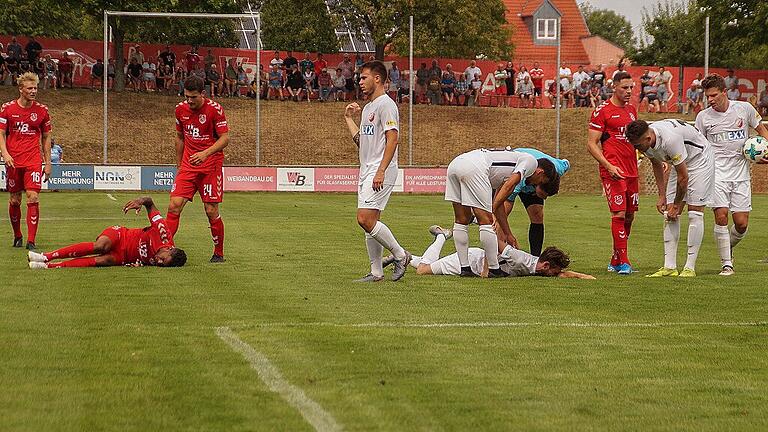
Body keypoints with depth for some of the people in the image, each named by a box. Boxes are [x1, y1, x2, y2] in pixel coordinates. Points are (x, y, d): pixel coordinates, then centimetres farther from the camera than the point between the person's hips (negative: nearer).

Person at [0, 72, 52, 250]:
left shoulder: (42, 110, 3)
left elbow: (46, 137, 11)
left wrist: (48, 162, 7)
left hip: (34, 160, -1)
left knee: (33, 198, -13)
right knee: (15, 200, 7)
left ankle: (31, 241, -11)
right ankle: (17, 236, 25)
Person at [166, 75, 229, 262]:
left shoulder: (214, 109, -10)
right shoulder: (181, 109, 5)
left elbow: (225, 138, -12)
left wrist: (206, 153, -26)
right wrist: (178, 164, 18)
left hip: (211, 166, -4)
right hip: (188, 166, 4)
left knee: (211, 211, -3)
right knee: (174, 205, -10)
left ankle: (219, 253, 13)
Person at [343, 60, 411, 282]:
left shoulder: (386, 104, -10)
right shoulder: (367, 108, 20)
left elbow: (392, 139, -18)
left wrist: (381, 171, -25)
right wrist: (349, 118, 24)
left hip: (381, 171, -10)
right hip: (366, 171, 10)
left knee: (365, 219, -18)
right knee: (370, 222, 7)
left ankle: (400, 255, -4)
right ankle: (376, 272, 11)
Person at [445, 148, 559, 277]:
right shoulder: (531, 161, 11)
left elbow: (498, 202, 33)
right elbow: (508, 186, -5)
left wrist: (507, 235, 36)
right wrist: (491, 211, -5)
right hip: (474, 167, -10)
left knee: (461, 220, 13)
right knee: (486, 221, -3)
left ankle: (465, 268, 15)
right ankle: (494, 270, 1)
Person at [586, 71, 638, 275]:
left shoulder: (631, 110, 16)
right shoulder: (602, 111, -6)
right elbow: (591, 144, -8)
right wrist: (609, 166, -18)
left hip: (631, 171, 7)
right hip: (613, 171, -7)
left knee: (629, 215, 8)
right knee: (619, 214, -12)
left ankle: (615, 261, 17)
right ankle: (623, 261, -10)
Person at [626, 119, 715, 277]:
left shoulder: (670, 139, -38)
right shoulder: (645, 142, -13)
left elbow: (683, 177, -28)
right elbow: (657, 165, 8)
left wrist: (676, 205, -16)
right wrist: (662, 196, 5)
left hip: (700, 159, -8)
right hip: (680, 164, 8)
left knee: (695, 213, -13)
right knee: (670, 216, -1)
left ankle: (690, 267, -12)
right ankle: (669, 267, -1)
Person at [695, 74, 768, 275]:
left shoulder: (744, 108, 0)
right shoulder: (703, 117, 0)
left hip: (741, 173, 1)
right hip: (717, 173, -1)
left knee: (741, 224, -1)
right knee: (721, 217, -16)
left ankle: (727, 249, 29)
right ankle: (726, 264, -5)